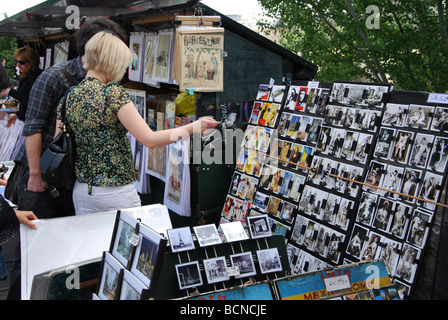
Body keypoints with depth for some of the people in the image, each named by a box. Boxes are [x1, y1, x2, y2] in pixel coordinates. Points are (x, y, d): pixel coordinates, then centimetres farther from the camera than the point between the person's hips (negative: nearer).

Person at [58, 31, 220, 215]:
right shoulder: (113, 93, -15)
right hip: (115, 192, -6)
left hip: (81, 191, 6)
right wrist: (194, 127, -12)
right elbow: (150, 139, -19)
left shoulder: (69, 97, 3)